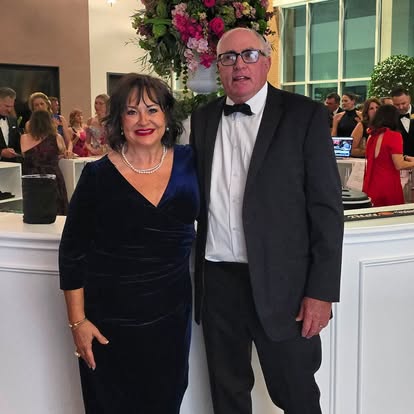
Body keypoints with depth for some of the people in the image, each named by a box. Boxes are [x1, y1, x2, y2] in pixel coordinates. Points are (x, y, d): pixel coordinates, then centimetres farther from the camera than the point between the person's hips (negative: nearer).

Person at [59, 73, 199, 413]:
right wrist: (78, 321, -7)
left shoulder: (189, 162, -2)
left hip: (172, 314, 3)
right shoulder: (98, 175, -10)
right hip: (109, 320, -2)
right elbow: (72, 252, -5)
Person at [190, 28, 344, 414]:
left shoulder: (305, 115, -5)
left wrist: (322, 290, -11)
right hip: (217, 280, 4)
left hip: (279, 282, -4)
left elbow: (326, 206, -8)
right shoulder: (203, 119, 8)